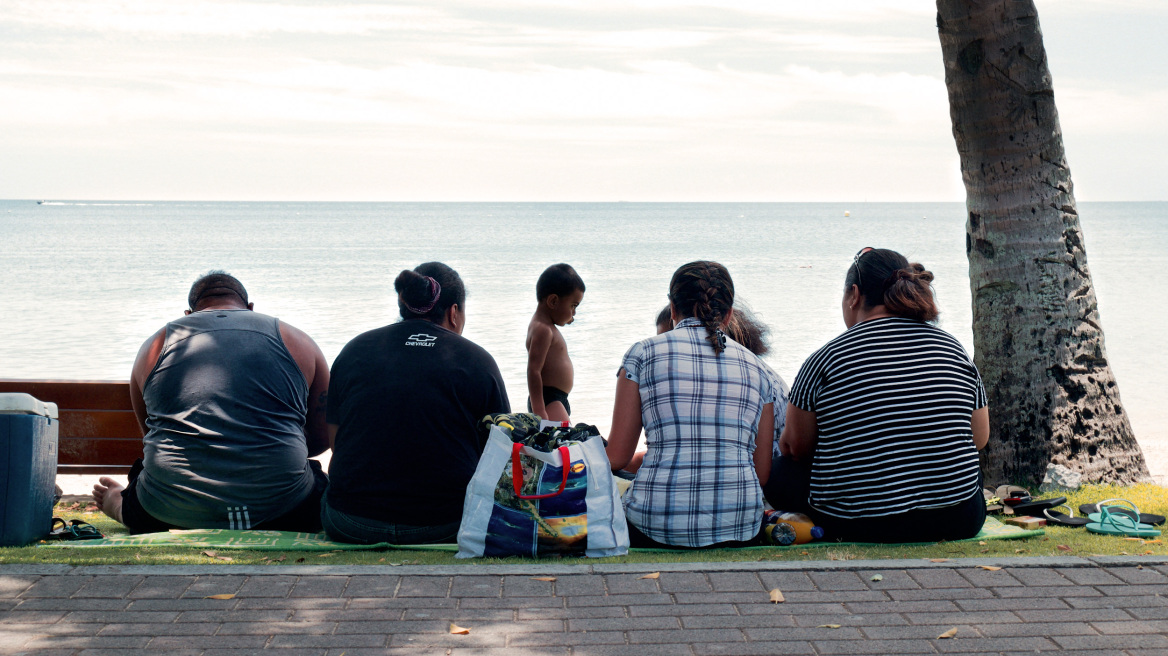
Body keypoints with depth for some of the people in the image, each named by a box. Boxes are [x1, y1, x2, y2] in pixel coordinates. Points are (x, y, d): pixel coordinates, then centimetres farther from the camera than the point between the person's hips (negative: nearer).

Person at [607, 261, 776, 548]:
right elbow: (762, 472, 13)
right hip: (739, 528, 4)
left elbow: (617, 457, 6)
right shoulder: (755, 366, 13)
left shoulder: (644, 353, 5)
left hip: (657, 526, -4)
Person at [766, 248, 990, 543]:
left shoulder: (826, 358, -10)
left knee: (780, 470, 21)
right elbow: (980, 438, 9)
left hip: (859, 528, -3)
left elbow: (798, 446, -2)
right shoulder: (953, 348, 1)